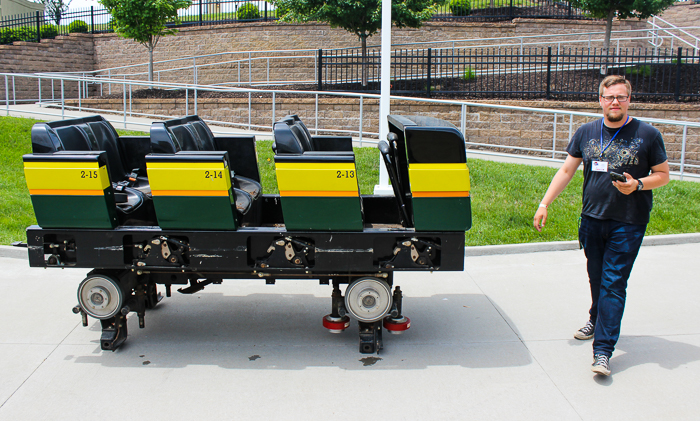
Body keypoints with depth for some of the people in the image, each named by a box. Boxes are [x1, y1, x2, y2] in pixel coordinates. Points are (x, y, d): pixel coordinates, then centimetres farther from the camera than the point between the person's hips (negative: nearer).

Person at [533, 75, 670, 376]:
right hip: (591, 219, 4)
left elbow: (663, 175, 3)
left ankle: (603, 350, -7)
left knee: (613, 282, -7)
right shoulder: (586, 133, 5)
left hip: (628, 224, -3)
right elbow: (566, 171, 9)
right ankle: (598, 320, 43)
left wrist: (637, 185, -17)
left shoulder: (647, 135, -3)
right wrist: (544, 204, 3)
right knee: (597, 278, 16)